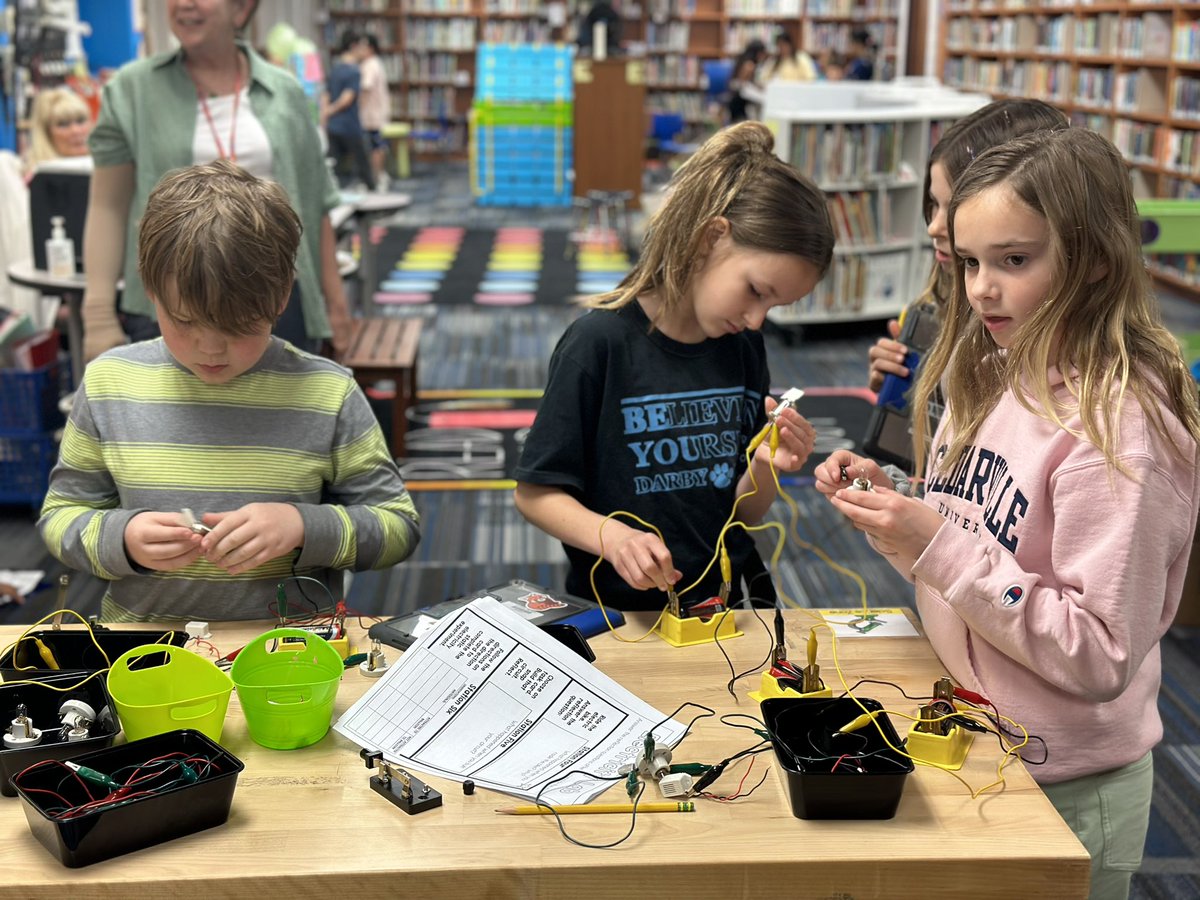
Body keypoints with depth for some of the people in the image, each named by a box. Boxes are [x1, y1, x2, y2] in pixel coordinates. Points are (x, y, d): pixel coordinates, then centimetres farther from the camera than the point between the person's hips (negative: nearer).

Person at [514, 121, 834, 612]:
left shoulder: (744, 348, 6)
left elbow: (742, 514, 12)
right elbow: (535, 493, -7)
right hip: (616, 615, -4)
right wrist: (613, 536, -23)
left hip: (723, 603, 4)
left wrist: (765, 468, -9)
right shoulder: (600, 341, -10)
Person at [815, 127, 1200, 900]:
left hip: (1065, 796, -7)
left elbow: (1101, 658, -25)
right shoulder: (995, 381, 0)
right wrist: (890, 508, -8)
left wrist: (939, 545, -29)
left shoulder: (1117, 428, -24)